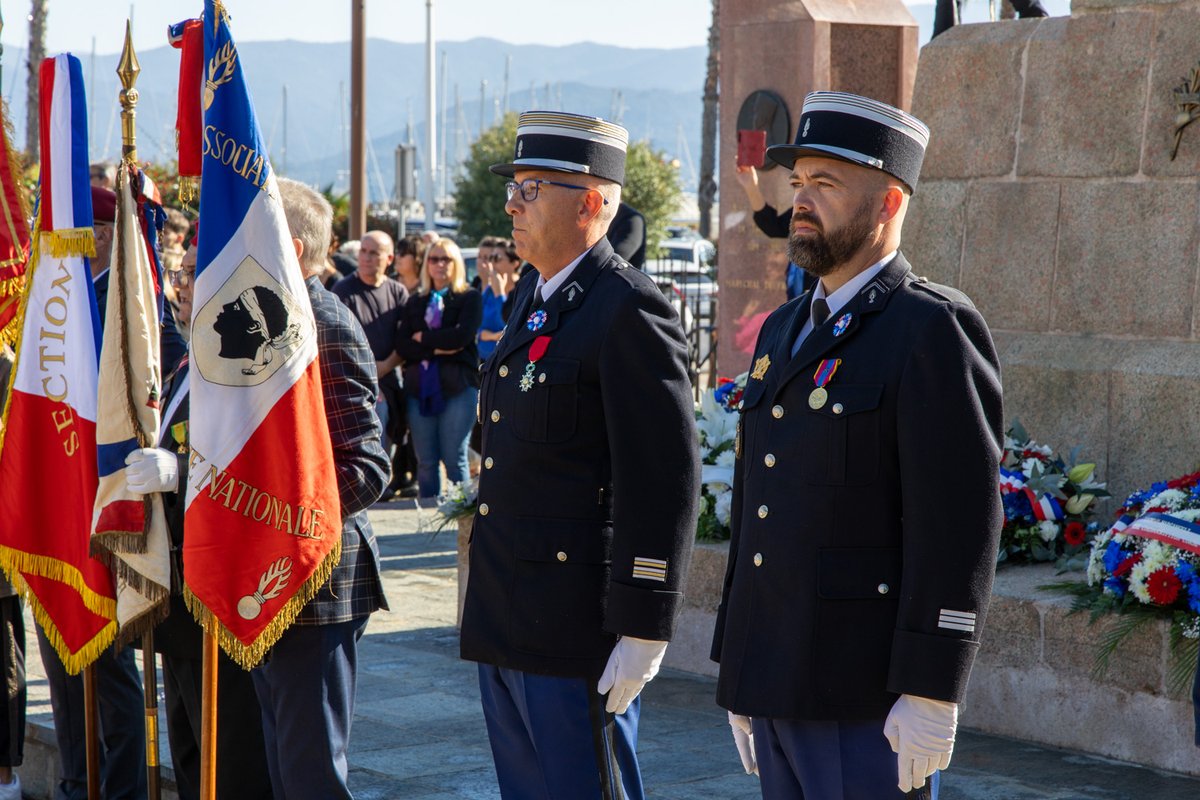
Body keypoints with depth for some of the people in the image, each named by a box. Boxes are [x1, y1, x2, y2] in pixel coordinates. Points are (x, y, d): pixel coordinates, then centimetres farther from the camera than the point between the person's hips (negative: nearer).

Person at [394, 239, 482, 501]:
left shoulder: (469, 298, 5)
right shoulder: (415, 302, 17)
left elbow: (461, 335, -11)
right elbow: (402, 346, 5)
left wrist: (423, 337, 0)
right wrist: (437, 349, -9)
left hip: (457, 386, -4)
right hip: (419, 385, 4)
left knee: (454, 459, -6)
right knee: (426, 461, 4)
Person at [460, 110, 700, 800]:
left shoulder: (631, 310, -15)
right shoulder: (536, 297, 14)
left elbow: (666, 482, -19)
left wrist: (644, 631, -19)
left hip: (578, 630, -9)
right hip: (506, 618, 9)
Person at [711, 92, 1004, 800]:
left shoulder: (933, 331, -11)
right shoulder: (784, 330, 15)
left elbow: (959, 528, -16)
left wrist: (930, 694, -20)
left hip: (868, 704, -8)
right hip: (778, 689, 8)